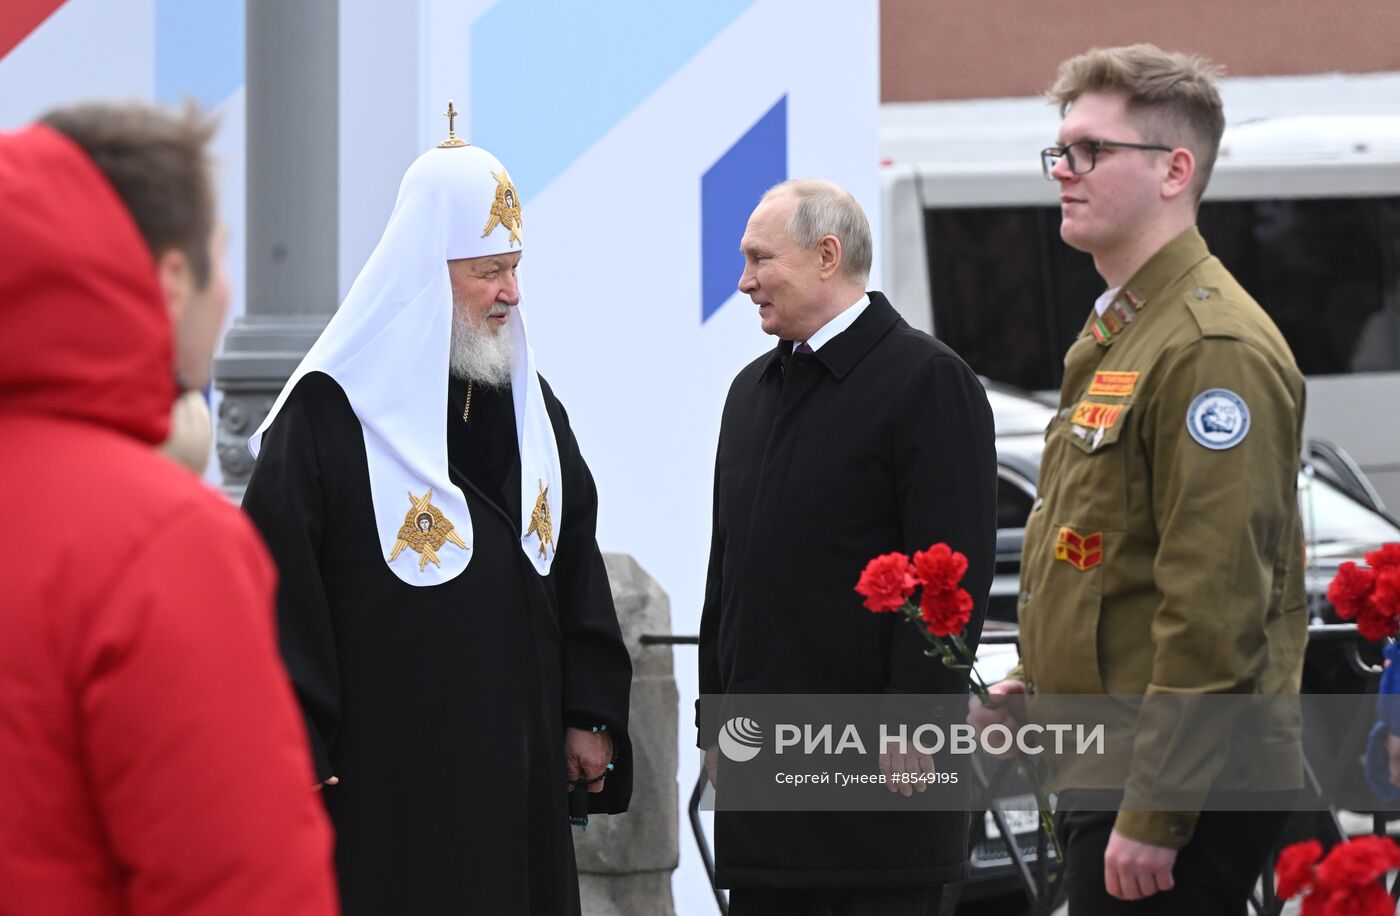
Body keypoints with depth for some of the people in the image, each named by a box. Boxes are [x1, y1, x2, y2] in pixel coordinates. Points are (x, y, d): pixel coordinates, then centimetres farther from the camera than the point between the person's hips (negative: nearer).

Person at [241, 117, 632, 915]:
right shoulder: (329, 414, -9)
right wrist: (298, 752, -15)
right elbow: (281, 588, -12)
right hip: (382, 771, -6)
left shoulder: (530, 405, 12)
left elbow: (576, 570, 15)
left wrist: (590, 714, 9)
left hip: (520, 772, 6)